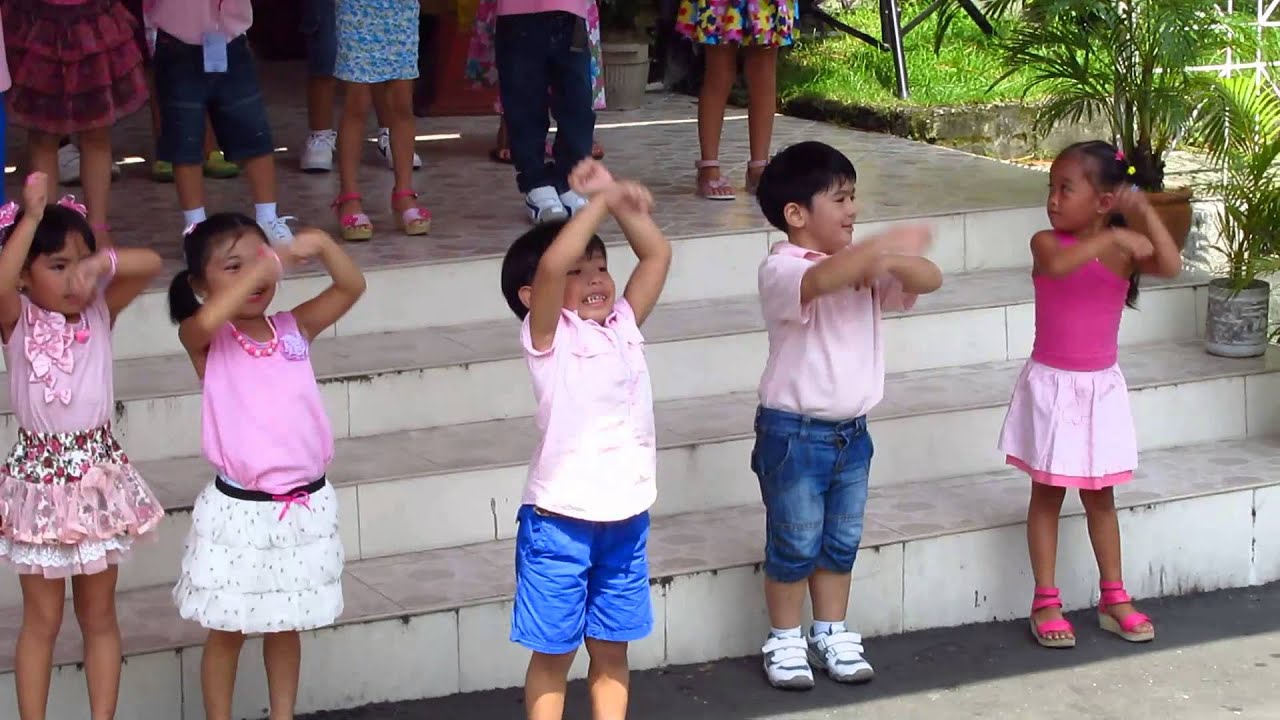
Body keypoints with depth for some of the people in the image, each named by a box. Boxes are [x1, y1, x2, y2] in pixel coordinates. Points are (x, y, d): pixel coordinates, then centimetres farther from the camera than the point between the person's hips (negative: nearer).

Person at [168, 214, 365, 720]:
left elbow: (352, 287, -6)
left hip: (304, 506, 3)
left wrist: (321, 245, -23)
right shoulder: (206, 341, -7)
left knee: (286, 625, 17)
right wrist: (269, 262, -31)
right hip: (239, 509, -3)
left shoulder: (294, 328, 3)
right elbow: (204, 320, -31)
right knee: (227, 631, 9)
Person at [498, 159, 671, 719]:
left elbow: (657, 253, 10)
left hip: (625, 519, 5)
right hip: (560, 522, -5)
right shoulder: (548, 337, -9)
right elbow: (550, 264, -26)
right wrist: (603, 200, -19)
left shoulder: (623, 323, 7)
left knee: (611, 649, 14)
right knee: (554, 653, 5)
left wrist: (617, 198, -1)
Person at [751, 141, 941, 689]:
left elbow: (929, 279, -6)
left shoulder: (864, 265, 4)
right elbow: (821, 280, -41)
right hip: (795, 432, -6)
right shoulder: (781, 270, -18)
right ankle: (785, 642, 19)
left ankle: (832, 636, 28)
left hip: (851, 431, 6)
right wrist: (884, 244, -48)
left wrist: (889, 262, -25)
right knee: (794, 545, 4)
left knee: (841, 543, 15)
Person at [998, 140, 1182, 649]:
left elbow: (1171, 267, -23)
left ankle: (1113, 600, 21)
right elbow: (1058, 265, -37)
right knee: (1048, 493, 5)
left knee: (1100, 494, 12)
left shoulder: (1125, 246, -5)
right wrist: (1109, 239, -42)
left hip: (1101, 387, 2)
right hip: (1051, 384, -2)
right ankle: (1046, 602, 11)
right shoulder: (1048, 241, -13)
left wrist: (1145, 215, -29)